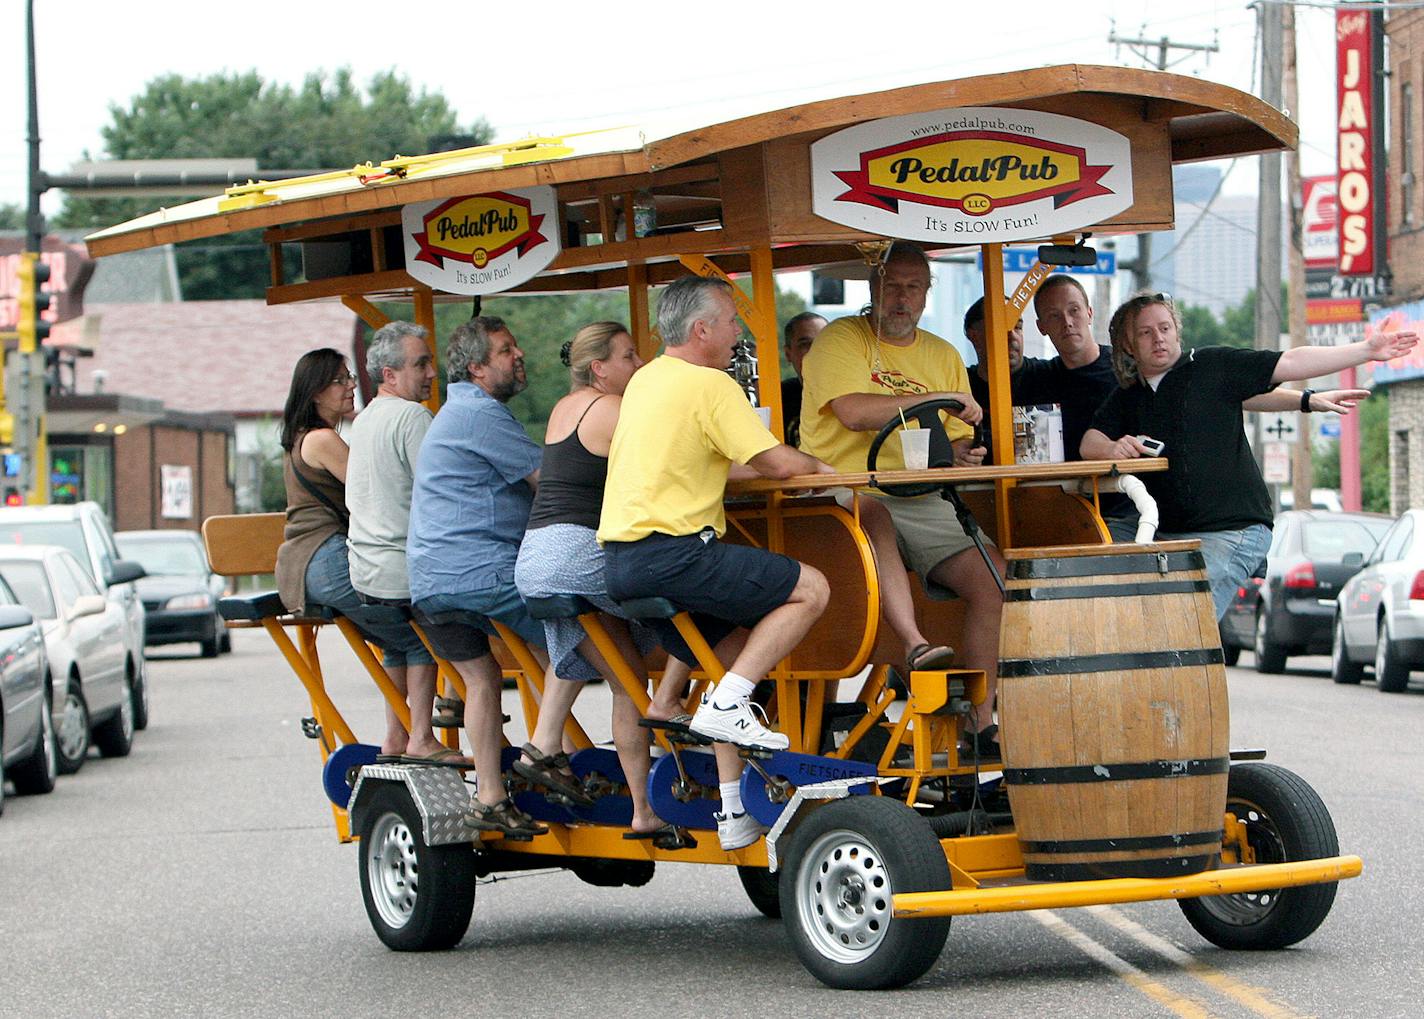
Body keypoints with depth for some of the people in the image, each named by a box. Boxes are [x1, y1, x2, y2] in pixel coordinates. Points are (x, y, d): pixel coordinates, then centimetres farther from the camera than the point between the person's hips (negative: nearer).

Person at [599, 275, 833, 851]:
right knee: (811, 590, -6)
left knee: (736, 655, 20)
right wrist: (814, 467, 14)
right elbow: (777, 463, -9)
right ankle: (727, 704, -12)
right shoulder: (710, 385, -8)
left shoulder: (646, 381, 20)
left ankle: (732, 808, 16)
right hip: (670, 554, -9)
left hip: (618, 561, 9)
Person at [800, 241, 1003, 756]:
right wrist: (938, 399, -13)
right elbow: (853, 411, -17)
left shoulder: (944, 356, 19)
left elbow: (959, 443, 21)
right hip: (847, 495, -5)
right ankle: (915, 643, -51)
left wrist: (962, 454, -5)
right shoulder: (841, 340, 1)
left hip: (925, 501, 5)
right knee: (871, 512, -40)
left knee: (994, 575, -16)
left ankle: (983, 719, -11)